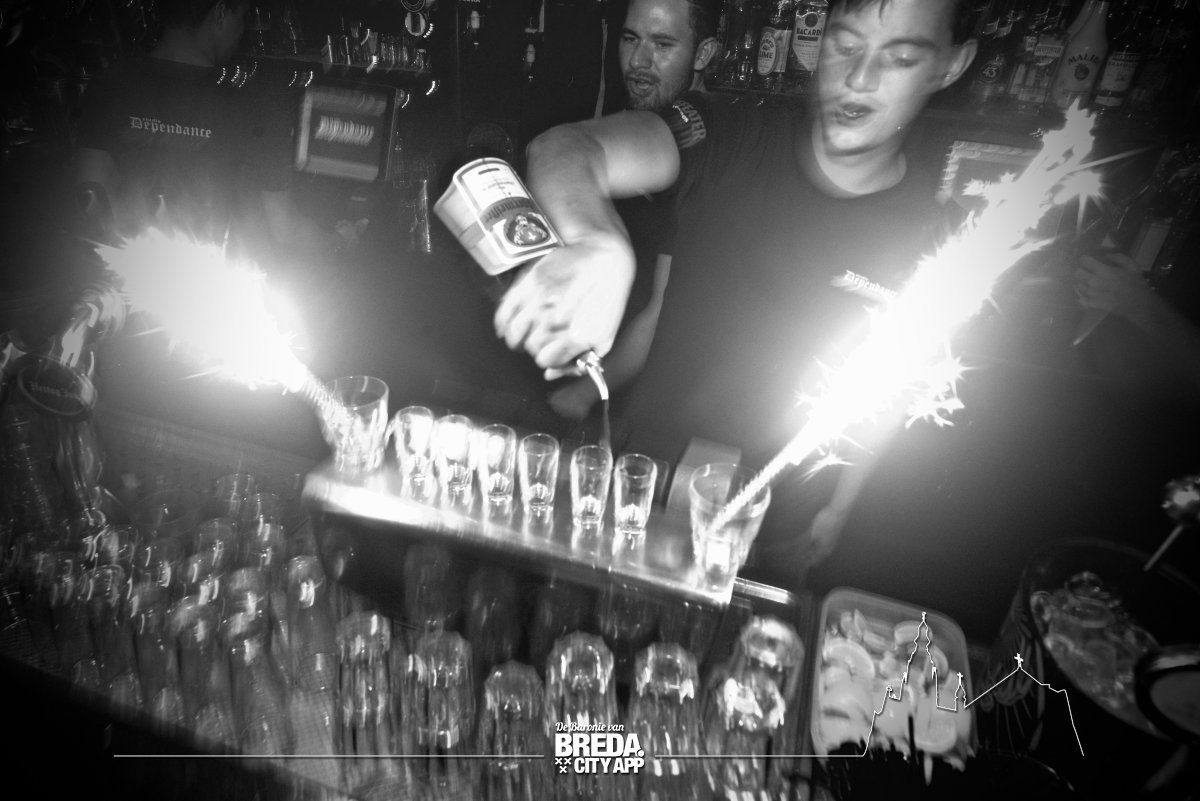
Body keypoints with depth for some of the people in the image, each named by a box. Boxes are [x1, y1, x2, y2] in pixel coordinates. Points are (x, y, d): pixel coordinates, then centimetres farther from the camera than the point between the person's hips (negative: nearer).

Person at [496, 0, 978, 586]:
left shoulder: (934, 231, -10)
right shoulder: (734, 137, -16)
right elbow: (562, 148, -32)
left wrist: (836, 514, 3)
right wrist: (599, 248, -54)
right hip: (647, 467, 0)